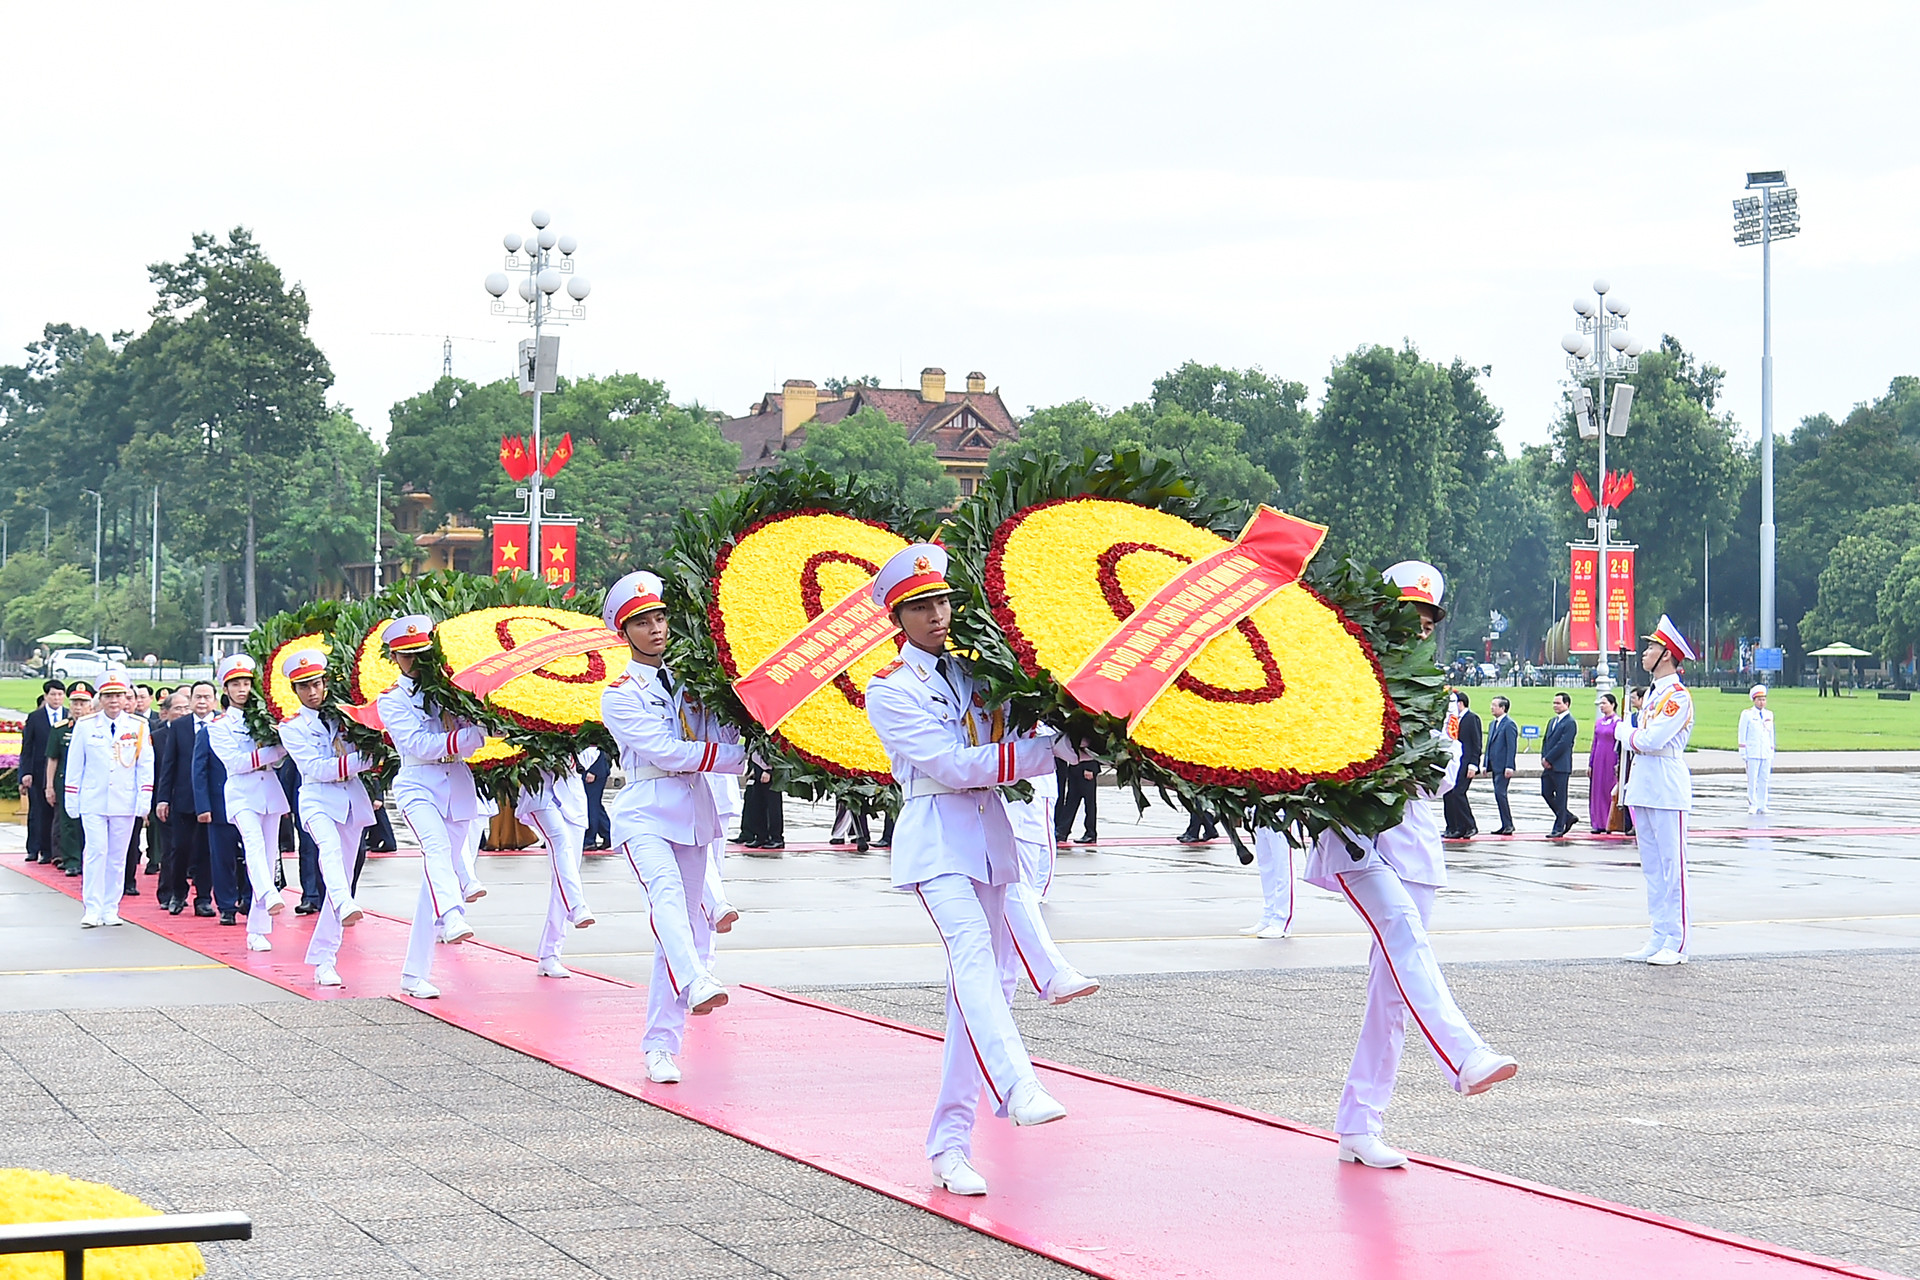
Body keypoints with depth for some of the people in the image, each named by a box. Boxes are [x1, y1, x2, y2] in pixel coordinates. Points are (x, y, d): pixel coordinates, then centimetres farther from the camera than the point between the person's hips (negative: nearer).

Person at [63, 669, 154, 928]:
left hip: (124, 802, 1)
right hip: (93, 802, -1)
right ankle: (92, 910, -7)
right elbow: (74, 766, 6)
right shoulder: (85, 727, 2)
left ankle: (110, 910, 12)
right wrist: (71, 799, 4)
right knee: (96, 852, -9)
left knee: (118, 857, 5)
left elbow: (146, 765, 6)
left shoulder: (139, 727, 3)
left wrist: (145, 799, -1)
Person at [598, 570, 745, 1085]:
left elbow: (718, 734, 7)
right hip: (645, 813, -5)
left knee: (686, 922, 3)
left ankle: (661, 1046, 7)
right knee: (667, 895, -32)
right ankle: (695, 983, -56)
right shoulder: (620, 696, -2)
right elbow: (666, 752, -13)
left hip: (693, 811, 5)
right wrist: (737, 756, -12)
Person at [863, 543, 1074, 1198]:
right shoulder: (890, 690, -3)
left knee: (983, 980, 4)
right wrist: (1052, 749, -16)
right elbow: (954, 764, -13)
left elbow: (1011, 738, 17)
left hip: (990, 834, 6)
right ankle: (1019, 1088, -48)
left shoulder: (975, 671, 15)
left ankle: (950, 1143, 8)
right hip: (936, 838, -6)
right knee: (972, 950, -28)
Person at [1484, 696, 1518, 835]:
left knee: (1500, 793, -14)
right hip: (1495, 766, 9)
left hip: (1503, 767, -9)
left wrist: (1509, 767, -20)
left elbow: (1512, 747, -15)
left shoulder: (1509, 724, -10)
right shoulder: (1493, 724, 18)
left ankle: (1508, 825, -9)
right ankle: (1506, 825, 12)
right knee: (1499, 794, 8)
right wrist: (1487, 765, 18)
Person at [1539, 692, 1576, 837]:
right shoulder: (1552, 722, 18)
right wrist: (1544, 759, 2)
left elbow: (1563, 744, -17)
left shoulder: (1570, 723, -10)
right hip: (1548, 766, 9)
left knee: (1560, 798, -2)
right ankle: (1568, 817, 24)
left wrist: (1548, 759, -14)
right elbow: (1545, 741, 18)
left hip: (1561, 766, -9)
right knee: (1546, 793, 9)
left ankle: (1559, 828, 4)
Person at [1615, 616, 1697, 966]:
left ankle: (1677, 944, -3)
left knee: (1671, 866, -5)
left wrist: (1625, 733, -3)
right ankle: (1659, 939, 15)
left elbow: (1650, 740, -23)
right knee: (1652, 868, 10)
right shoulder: (1653, 694, 17)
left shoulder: (1678, 697, -13)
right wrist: (1626, 784, 18)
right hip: (1643, 790, 9)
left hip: (1668, 793, -9)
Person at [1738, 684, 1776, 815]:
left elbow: (1771, 734, 19)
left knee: (1764, 780, 4)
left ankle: (1762, 805, 9)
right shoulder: (1747, 714, 0)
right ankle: (1752, 805, -1)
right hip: (1752, 753, -4)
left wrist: (1772, 751, 15)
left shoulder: (1769, 714, 14)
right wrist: (1743, 751, -6)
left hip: (1766, 754, 4)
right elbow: (1742, 734, -1)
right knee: (1752, 780, -6)